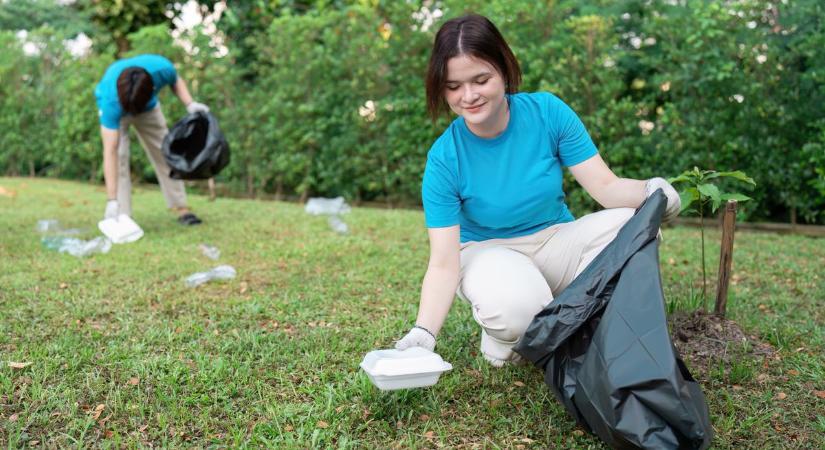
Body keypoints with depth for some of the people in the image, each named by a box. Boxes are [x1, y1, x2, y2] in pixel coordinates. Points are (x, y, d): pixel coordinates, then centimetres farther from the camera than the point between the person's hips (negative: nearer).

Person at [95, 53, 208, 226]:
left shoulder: (162, 68, -40)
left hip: (148, 106, 3)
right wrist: (111, 201, -47)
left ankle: (181, 208, 14)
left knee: (164, 152, 4)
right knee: (119, 155, -20)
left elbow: (176, 82, -12)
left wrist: (190, 104, -30)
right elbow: (110, 152, -44)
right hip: (116, 108, -3)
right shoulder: (111, 101, -44)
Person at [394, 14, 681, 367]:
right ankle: (499, 337, 0)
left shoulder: (548, 112, -14)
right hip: (489, 253, -3)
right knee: (515, 305, -38)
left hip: (555, 243, 3)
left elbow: (605, 186, -13)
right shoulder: (444, 159, -19)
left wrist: (651, 190, -36)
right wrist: (423, 333, -36)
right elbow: (444, 263, -21)